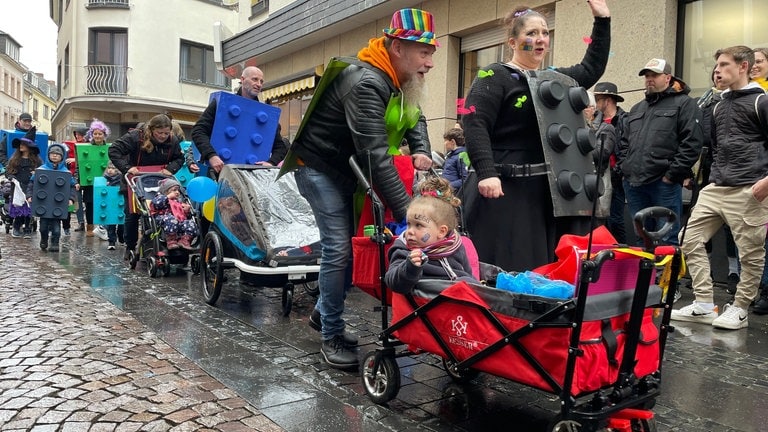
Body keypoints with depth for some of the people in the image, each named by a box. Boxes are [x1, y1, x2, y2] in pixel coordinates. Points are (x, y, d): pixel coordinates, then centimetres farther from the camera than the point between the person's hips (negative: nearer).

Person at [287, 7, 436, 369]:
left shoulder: (398, 80, 1)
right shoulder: (366, 83, -29)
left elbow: (415, 119, 15)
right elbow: (376, 155, -36)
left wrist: (421, 150, -8)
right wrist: (407, 211, -38)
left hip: (349, 170, 9)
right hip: (319, 167, -9)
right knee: (339, 249, -13)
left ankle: (323, 312, 26)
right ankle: (332, 337, 3)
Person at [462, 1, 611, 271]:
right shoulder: (495, 77, -4)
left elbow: (591, 69, 31)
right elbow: (474, 125, -15)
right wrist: (486, 173, -27)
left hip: (547, 189, 8)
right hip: (506, 188, -7)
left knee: (541, 267, 11)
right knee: (504, 269, -5)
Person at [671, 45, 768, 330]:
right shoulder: (719, 106, 19)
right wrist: (714, 175, 18)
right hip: (714, 189, 7)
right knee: (690, 239, 2)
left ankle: (739, 309, 14)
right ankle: (704, 304, 8)